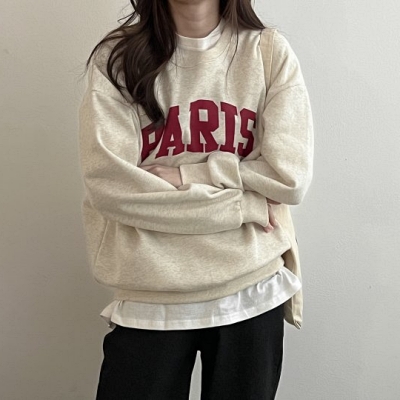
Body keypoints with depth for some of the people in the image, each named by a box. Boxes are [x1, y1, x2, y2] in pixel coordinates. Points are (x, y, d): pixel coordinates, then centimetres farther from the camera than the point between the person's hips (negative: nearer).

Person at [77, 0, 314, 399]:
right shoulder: (115, 58, -2)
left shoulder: (269, 51, 0)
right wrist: (242, 205, -12)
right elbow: (107, 183, -13)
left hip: (253, 290, 1)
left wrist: (180, 175, -12)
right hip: (148, 297, -1)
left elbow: (290, 177, -7)